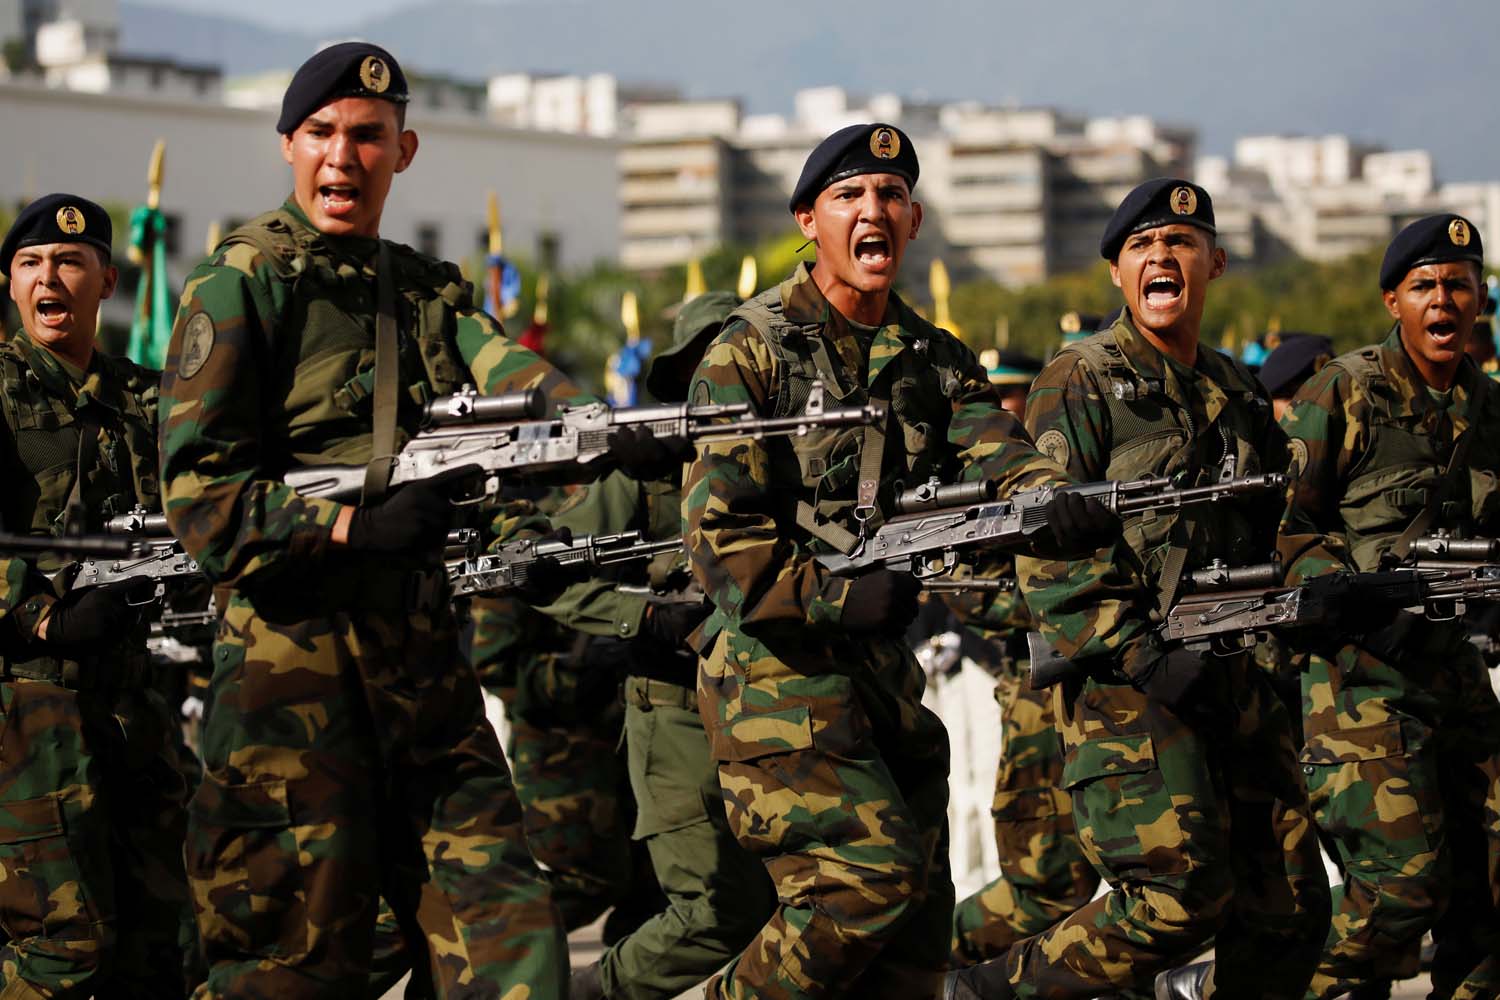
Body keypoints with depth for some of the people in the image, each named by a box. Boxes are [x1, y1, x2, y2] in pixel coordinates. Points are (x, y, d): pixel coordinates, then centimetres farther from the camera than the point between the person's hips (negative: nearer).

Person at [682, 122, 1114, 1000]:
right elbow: (720, 527, -13)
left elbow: (999, 456, -5)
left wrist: (1061, 505, -28)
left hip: (886, 666, 7)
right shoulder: (752, 352, -6)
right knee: (869, 875, -19)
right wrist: (838, 598, -22)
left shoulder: (936, 360, 12)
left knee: (918, 920, 7)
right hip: (775, 664, -7)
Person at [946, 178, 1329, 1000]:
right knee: (1181, 897, -16)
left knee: (1289, 906, 4)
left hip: (1233, 677, 7)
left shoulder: (1239, 393, 17)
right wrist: (1135, 655, -19)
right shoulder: (1081, 380, -3)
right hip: (1124, 680, -7)